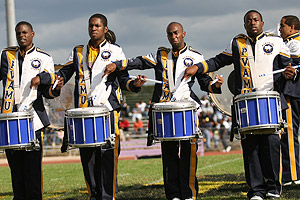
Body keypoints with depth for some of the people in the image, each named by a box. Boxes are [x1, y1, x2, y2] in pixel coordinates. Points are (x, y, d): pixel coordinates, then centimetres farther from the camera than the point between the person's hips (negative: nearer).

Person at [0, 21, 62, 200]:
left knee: (32, 167, -6)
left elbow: (47, 91, 3)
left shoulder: (44, 59, 7)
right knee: (15, 167, 7)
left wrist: (56, 88, -18)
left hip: (32, 119, -3)